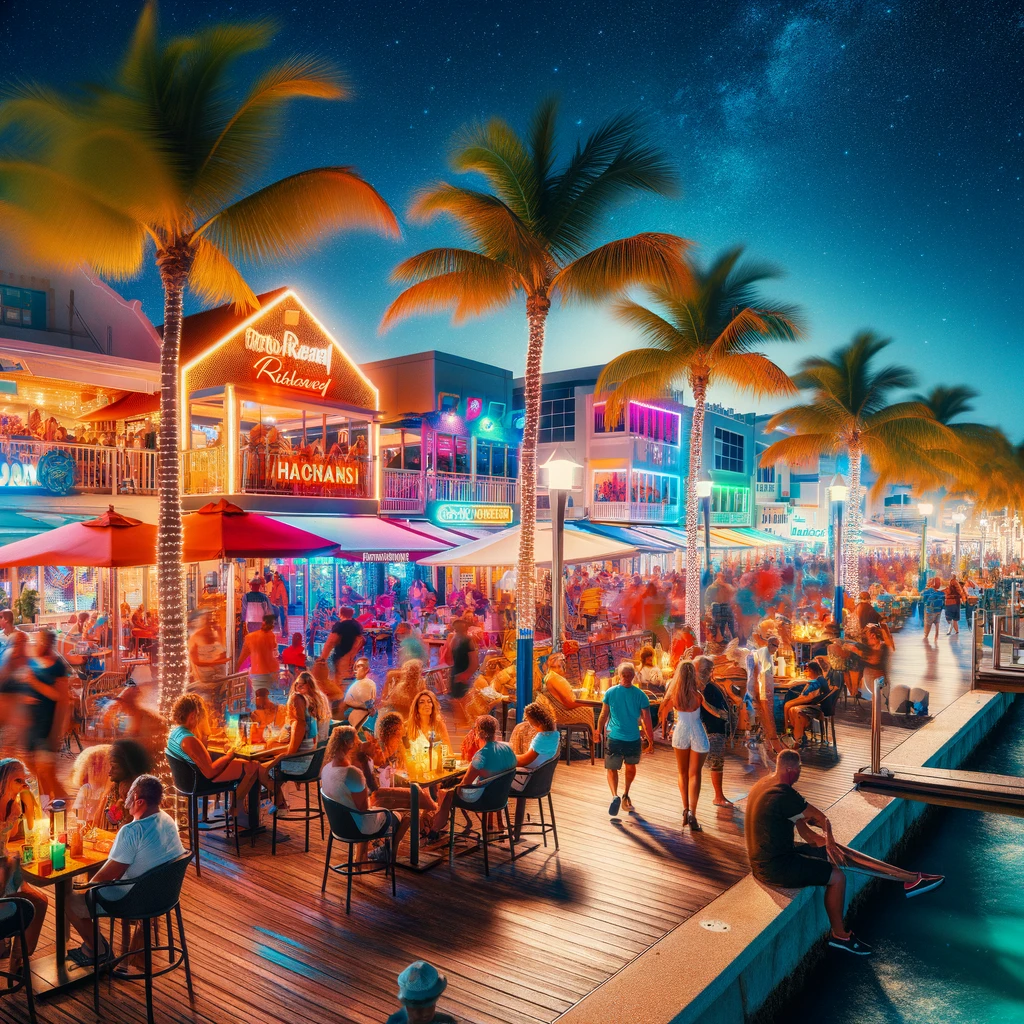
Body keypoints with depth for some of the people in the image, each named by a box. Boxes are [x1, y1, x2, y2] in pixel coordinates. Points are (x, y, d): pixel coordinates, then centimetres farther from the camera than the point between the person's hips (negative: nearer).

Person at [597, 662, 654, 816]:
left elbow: (604, 715, 2)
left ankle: (615, 795, -17)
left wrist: (599, 731, 16)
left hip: (614, 738, -1)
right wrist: (650, 739, 5)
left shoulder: (610, 692, -5)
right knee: (631, 766, 26)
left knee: (612, 769, 9)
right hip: (634, 739, 1)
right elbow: (646, 719, -5)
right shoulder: (640, 695, -7)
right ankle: (626, 796, 35)